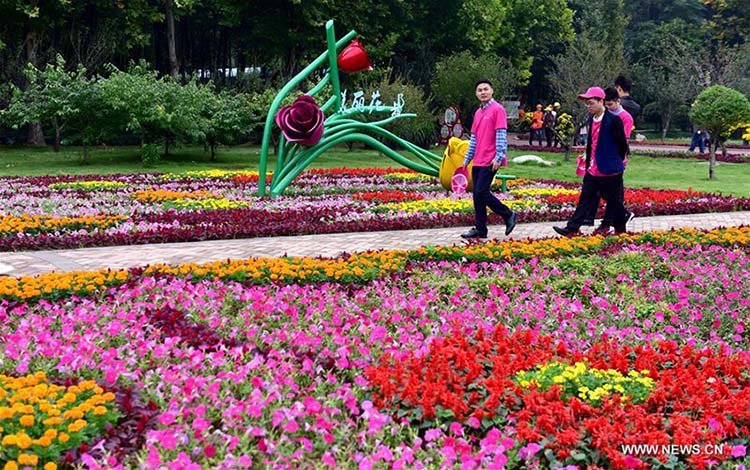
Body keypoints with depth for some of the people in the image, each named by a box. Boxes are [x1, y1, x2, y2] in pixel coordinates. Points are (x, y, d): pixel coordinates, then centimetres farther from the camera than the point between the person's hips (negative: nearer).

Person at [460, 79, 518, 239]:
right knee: (477, 194, 7)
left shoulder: (497, 109, -7)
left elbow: (501, 135, -13)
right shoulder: (478, 113, 17)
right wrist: (467, 159, 20)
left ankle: (509, 215, 2)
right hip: (477, 162, 8)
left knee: (481, 192, -13)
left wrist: (498, 157, -20)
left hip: (490, 162, -8)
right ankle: (479, 229, 12)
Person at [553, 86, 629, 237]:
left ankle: (620, 231, 20)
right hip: (593, 171, 7)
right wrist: (589, 161, 15)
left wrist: (615, 162, 3)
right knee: (585, 200, 7)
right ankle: (571, 229, 6)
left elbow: (623, 145, -8)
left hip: (610, 172, -7)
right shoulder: (591, 119, 9)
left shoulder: (613, 120, -15)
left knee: (614, 202, 6)